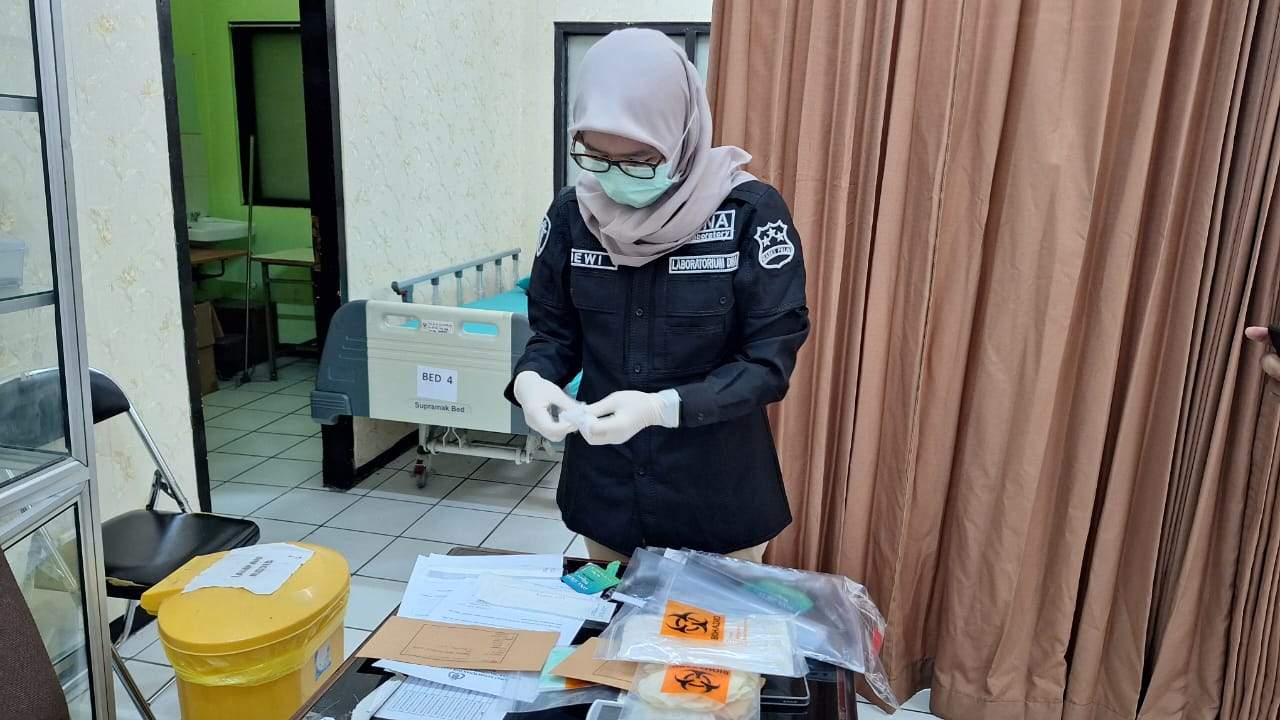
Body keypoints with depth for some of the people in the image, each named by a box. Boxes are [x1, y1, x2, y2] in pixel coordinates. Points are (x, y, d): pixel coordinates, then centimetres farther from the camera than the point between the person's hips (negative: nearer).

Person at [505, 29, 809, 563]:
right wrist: (530, 380, -18)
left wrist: (662, 407, -29)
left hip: (716, 495, -3)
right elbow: (553, 331, 3)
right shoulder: (572, 213, -5)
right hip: (604, 489, 3)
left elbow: (770, 362, -16)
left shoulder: (751, 212, -16)